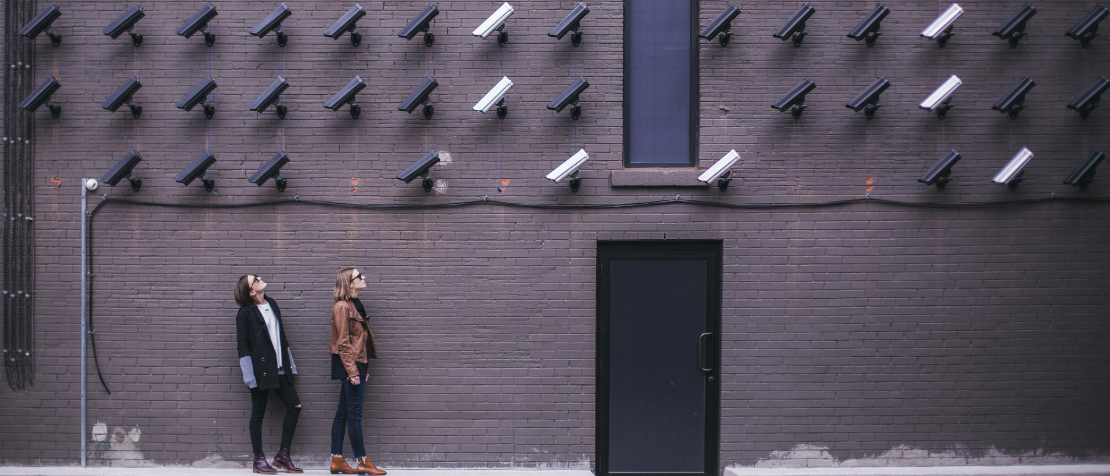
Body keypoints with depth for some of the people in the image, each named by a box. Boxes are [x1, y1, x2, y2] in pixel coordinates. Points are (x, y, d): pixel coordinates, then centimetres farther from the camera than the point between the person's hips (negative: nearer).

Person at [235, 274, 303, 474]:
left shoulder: (272, 304, 12)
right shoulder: (245, 313, -7)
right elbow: (242, 345, -8)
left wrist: (290, 362, 16)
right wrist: (249, 375, -14)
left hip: (280, 368, 7)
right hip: (261, 369, -7)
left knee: (294, 407, 2)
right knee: (258, 413, 2)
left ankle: (283, 455, 11)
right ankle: (259, 460, 10)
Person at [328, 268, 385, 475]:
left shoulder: (355, 305, 16)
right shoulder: (342, 307, -12)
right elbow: (343, 343, -16)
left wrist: (363, 368, 16)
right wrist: (352, 371, -19)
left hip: (357, 363, 10)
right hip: (349, 363, -10)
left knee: (343, 413, 10)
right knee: (354, 413, -6)